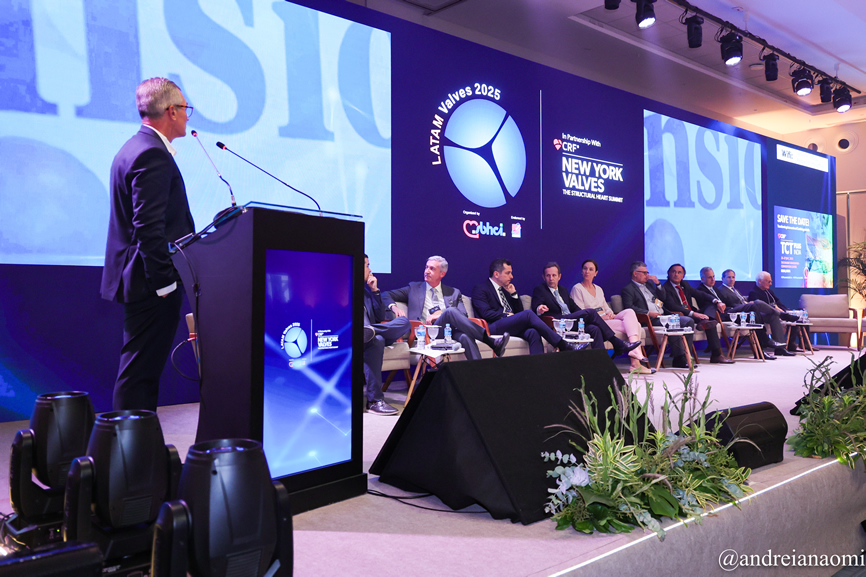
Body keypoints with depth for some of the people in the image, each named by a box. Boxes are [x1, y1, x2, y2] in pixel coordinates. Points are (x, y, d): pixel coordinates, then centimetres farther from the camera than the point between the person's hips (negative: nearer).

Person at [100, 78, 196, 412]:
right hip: (152, 283, -11)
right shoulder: (153, 155, -16)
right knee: (140, 372, -4)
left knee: (143, 370, 15)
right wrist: (164, 282, -20)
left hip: (143, 279, 11)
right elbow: (149, 227, -23)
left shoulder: (133, 148, 17)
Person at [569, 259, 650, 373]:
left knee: (629, 312, -24)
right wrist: (600, 316, -14)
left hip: (606, 320, 6)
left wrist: (610, 314, -2)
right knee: (630, 325, -24)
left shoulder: (599, 289, 23)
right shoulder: (577, 289, 1)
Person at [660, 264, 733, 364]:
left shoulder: (685, 285, 20)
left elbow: (700, 295, 13)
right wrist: (693, 313, -31)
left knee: (711, 304, -5)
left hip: (693, 314, 9)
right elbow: (673, 307, -22)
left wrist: (717, 301, -7)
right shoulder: (665, 288, -8)